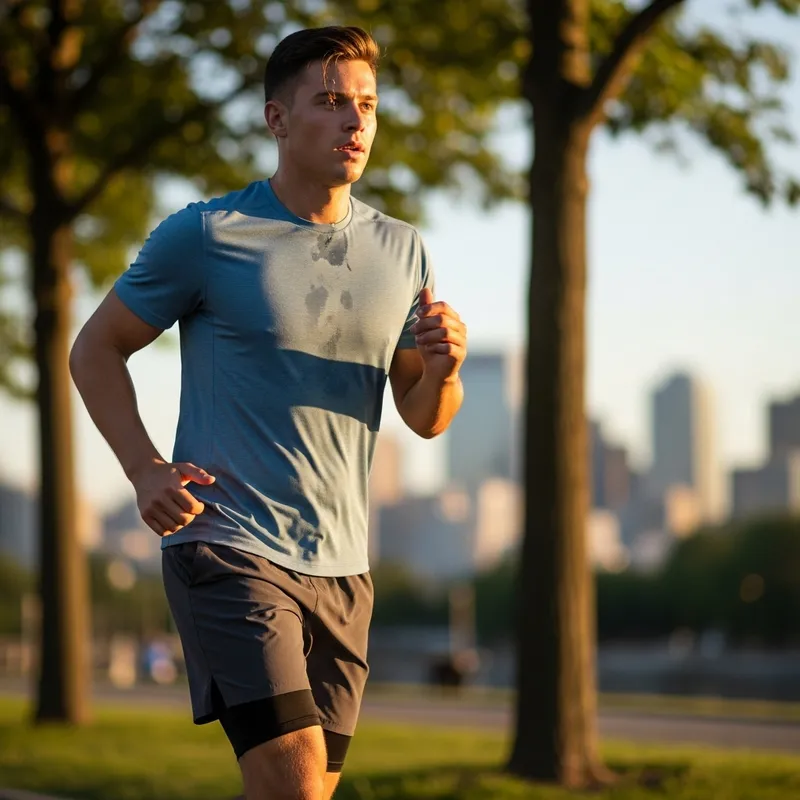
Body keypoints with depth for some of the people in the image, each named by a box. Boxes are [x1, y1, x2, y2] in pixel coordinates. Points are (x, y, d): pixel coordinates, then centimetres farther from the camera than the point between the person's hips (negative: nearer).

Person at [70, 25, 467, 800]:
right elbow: (95, 349, 5)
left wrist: (444, 368, -9)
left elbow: (425, 418, 15)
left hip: (341, 568, 6)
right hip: (229, 553, -6)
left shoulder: (401, 251, 9)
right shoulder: (204, 235, -4)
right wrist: (146, 469, -9)